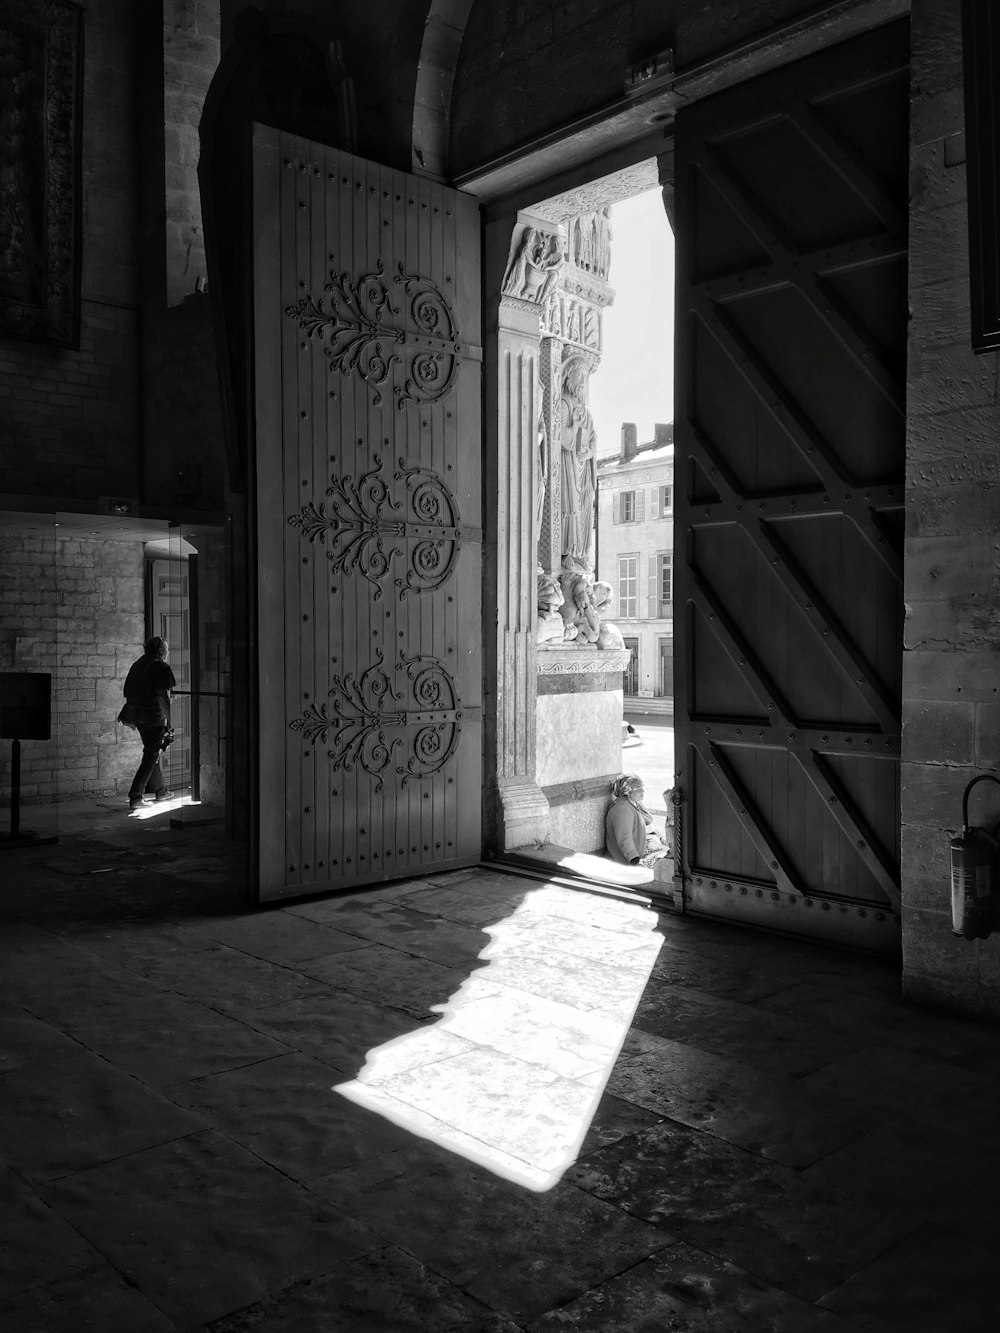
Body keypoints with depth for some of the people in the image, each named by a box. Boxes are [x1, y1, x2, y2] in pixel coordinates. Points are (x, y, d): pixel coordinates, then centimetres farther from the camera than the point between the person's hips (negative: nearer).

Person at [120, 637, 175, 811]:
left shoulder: (137, 665, 12)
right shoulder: (161, 668, -12)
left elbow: (127, 692, 16)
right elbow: (163, 696, -18)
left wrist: (130, 715, 26)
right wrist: (169, 719, -15)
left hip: (137, 715, 8)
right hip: (154, 717, -8)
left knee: (151, 752, 20)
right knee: (151, 756, -2)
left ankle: (160, 790, 30)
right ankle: (135, 797, -7)